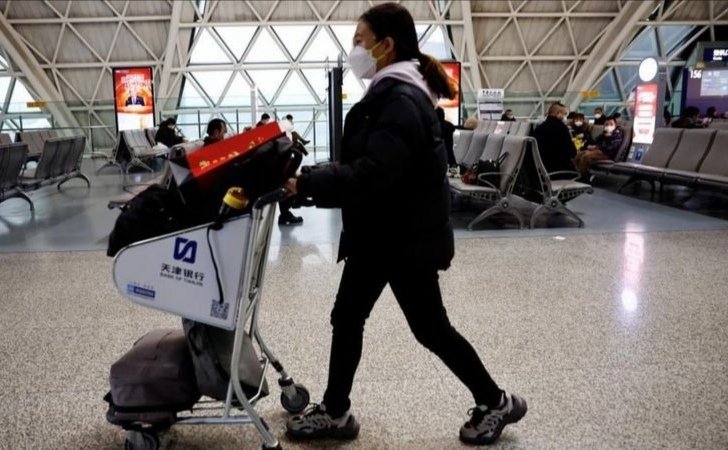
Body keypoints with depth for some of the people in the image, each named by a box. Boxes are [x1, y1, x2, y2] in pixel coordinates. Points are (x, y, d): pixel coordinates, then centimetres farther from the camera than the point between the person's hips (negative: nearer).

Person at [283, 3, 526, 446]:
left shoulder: (402, 101, -21)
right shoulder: (390, 94, 12)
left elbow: (372, 172, -30)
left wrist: (306, 184, -26)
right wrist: (311, 180, 4)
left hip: (406, 238, -10)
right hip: (379, 234, 10)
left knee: (430, 328, 5)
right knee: (347, 317, 13)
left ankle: (496, 402, 27)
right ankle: (335, 412, 28)